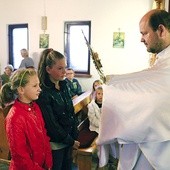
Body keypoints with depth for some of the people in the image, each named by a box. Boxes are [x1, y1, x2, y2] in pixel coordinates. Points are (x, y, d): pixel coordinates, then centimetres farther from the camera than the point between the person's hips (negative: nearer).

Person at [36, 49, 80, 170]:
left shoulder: (64, 85, 1)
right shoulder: (43, 93, -21)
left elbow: (71, 112, 7)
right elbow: (51, 124, -19)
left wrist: (75, 136, 3)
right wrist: (71, 142, -11)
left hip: (69, 138, 6)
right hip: (55, 143, -6)